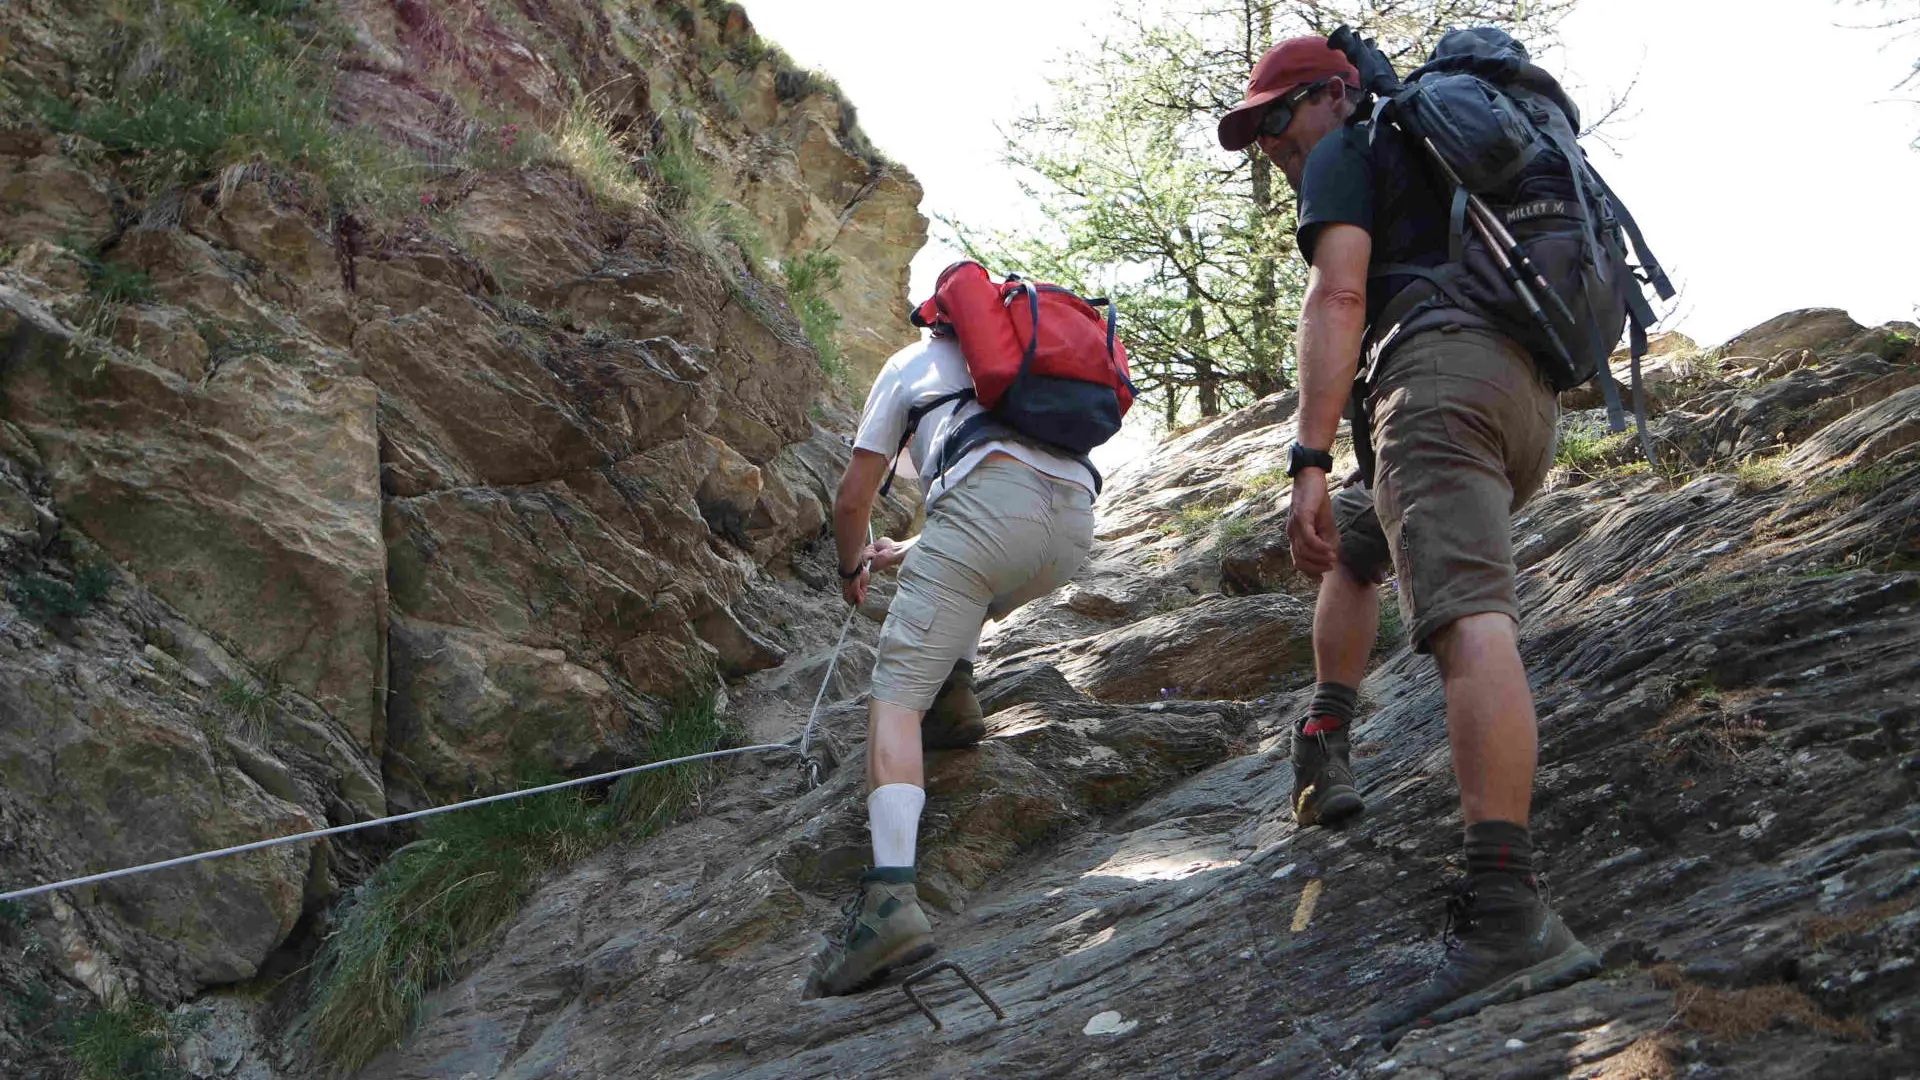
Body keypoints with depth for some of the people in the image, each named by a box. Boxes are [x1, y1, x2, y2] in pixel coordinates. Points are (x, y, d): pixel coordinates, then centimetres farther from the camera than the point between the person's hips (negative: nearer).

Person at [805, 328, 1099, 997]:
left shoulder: (912, 362, 28)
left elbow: (853, 500, 23)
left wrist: (853, 566, 45)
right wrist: (904, 553, 59)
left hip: (990, 503, -5)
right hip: (1076, 521, 6)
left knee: (897, 690, -7)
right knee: (967, 581, 38)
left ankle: (892, 893, -26)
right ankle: (956, 697, 15)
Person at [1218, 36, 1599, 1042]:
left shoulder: (1346, 153, 11)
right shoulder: (1439, 156, 38)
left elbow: (1338, 296, -7)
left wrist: (1308, 461, -16)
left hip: (1441, 372, -9)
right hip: (1533, 402, 9)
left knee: (1469, 616, -25)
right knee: (1351, 534, 30)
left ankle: (1508, 915, -39)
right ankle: (1324, 756, 21)